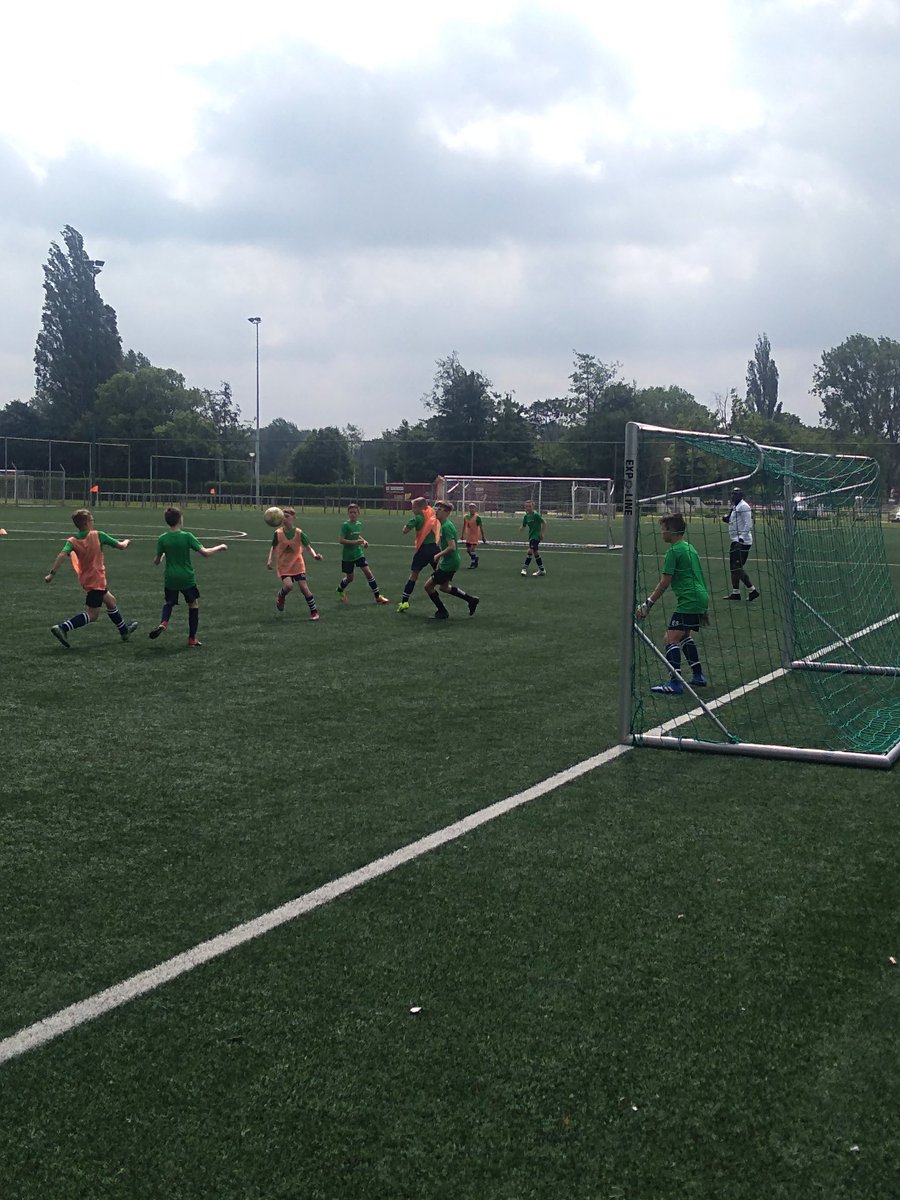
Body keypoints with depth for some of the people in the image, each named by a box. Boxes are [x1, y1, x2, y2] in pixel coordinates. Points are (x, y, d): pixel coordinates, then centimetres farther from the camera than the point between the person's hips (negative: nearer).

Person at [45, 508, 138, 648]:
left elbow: (62, 555, -19)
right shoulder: (98, 535, -10)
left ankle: (124, 630, 41)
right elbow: (120, 546, -3)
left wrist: (52, 573, -21)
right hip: (96, 580, -7)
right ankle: (62, 628, -21)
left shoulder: (72, 541, -2)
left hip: (86, 579, 7)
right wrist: (126, 541, 20)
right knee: (92, 615, -6)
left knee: (111, 601, 26)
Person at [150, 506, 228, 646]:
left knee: (169, 602, 26)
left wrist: (157, 561, 26)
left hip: (170, 579, 2)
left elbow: (156, 562, 2)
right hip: (187, 578, -2)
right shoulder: (187, 536, -14)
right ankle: (192, 639, 16)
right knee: (194, 603, 17)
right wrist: (220, 547, -1)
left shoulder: (162, 539, -6)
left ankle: (163, 623, -5)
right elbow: (205, 553, -17)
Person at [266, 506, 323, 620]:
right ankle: (281, 597, 12)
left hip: (297, 563, 0)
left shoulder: (299, 533, -9)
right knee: (288, 585, -24)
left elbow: (308, 547, -4)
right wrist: (269, 560, -3)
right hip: (283, 565, 0)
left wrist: (315, 556, -23)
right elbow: (273, 547, 8)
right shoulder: (278, 533, -7)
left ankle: (314, 611, 7)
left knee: (304, 587, -7)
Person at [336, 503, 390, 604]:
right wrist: (355, 542, -28)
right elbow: (341, 540, -20)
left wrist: (363, 541, 3)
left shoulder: (359, 524, 3)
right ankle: (340, 590, 39)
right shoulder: (345, 525, -15)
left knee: (368, 572, -5)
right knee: (349, 578, 7)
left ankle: (377, 596, -1)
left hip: (358, 553, 4)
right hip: (347, 556, -4)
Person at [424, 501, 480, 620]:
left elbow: (452, 547, -29)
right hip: (450, 562, 10)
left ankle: (442, 612, 12)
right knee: (444, 587, 26)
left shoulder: (446, 526, -22)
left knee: (428, 586, -1)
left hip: (449, 564, -10)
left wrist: (438, 556, -17)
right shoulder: (445, 525, 9)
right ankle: (471, 600, 31)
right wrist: (440, 561, 20)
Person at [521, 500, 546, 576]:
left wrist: (542, 533, -11)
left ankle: (525, 568, -10)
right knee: (535, 552, 11)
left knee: (530, 550, -16)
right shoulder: (526, 516, 5)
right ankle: (541, 570, 18)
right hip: (531, 535, 8)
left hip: (536, 536, -8)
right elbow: (524, 526, 11)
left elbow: (543, 522, -12)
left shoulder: (536, 515, -15)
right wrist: (522, 528, -12)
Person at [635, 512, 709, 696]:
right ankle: (698, 676, 28)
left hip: (689, 601, -10)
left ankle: (675, 683, -19)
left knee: (671, 638, -11)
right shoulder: (690, 548, 18)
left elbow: (664, 583, -12)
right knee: (685, 636, 25)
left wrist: (647, 604, -7)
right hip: (701, 597, 10)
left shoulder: (674, 551, -10)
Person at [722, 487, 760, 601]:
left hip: (742, 541, -11)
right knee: (734, 566, 12)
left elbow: (748, 524, -19)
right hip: (736, 541, 11)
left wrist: (742, 537, -27)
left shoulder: (743, 506, -11)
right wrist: (727, 520, 8)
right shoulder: (735, 507, 19)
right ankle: (735, 592, 17)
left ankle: (752, 590, -9)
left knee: (737, 567, -13)